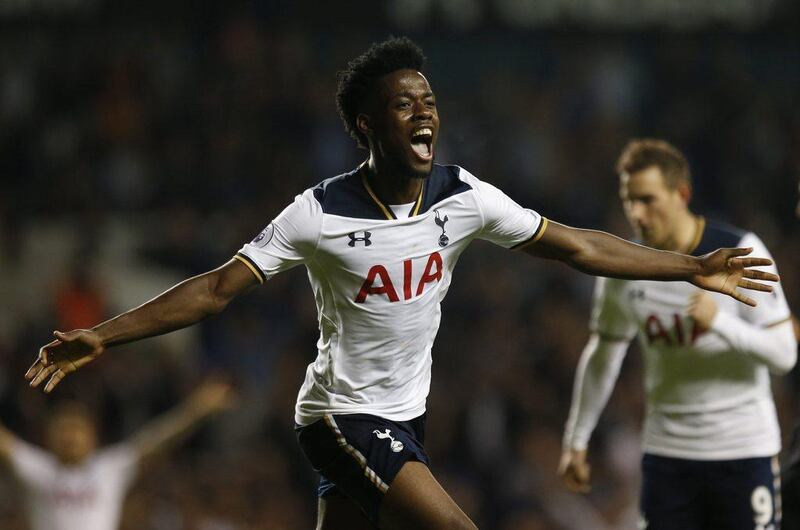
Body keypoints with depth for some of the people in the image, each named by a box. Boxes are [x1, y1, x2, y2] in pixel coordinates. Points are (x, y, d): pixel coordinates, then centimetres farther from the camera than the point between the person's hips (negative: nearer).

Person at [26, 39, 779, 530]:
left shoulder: (464, 198, -5)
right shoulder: (320, 215, -18)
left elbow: (578, 247, 3)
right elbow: (218, 287, -15)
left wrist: (691, 270, 2)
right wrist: (101, 339, -22)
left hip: (403, 415, 6)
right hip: (342, 413, -6)